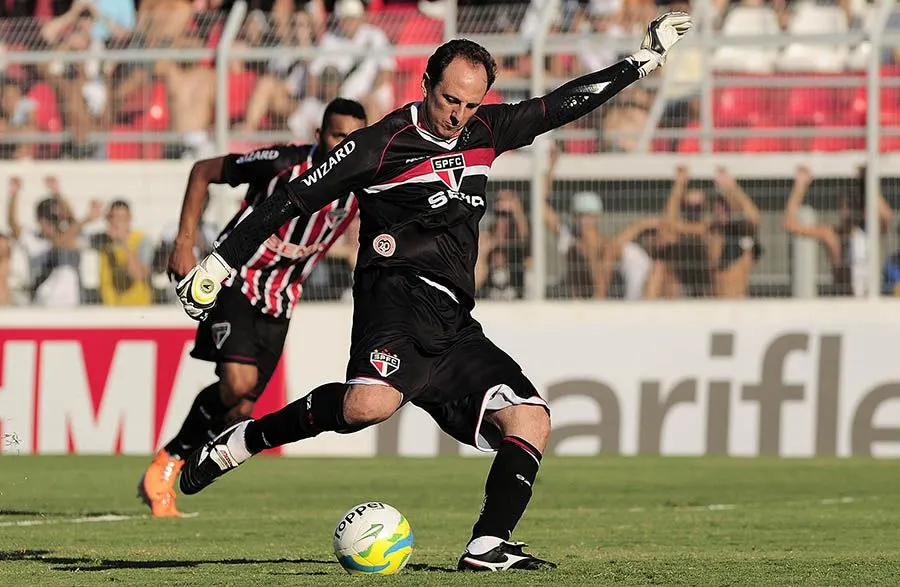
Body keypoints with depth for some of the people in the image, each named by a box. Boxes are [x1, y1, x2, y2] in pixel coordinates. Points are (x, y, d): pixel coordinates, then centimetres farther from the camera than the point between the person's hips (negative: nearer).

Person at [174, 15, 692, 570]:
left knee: (532, 420, -8)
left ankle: (488, 546, -11)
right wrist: (221, 263, -2)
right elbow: (295, 198, -1)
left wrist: (646, 57, 29)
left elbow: (563, 105, 27)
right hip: (398, 292, -7)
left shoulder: (485, 132, 16)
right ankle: (237, 443, -20)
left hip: (453, 322, 7)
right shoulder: (383, 143, -3)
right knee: (371, 404, -36)